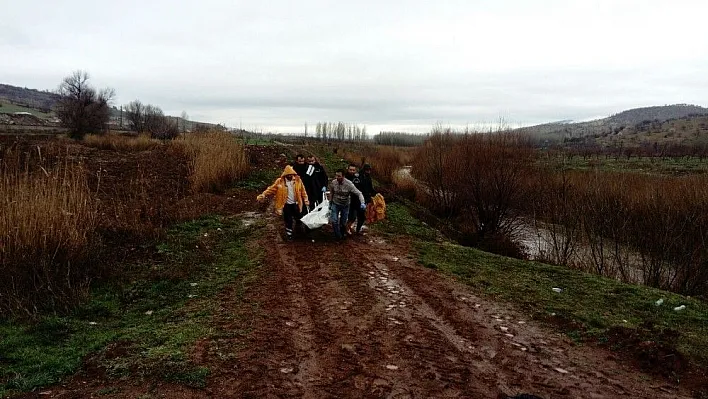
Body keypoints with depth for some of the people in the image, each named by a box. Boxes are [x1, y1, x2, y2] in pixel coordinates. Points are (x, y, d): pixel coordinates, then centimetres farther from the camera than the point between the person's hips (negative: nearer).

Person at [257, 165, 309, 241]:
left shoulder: (297, 180, -5)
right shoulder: (280, 182, -10)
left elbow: (303, 191, 1)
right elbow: (271, 189, -10)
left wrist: (306, 200, -2)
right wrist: (263, 195, -20)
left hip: (295, 204, 2)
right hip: (286, 204, -1)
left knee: (299, 218, 11)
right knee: (288, 220, 7)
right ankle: (289, 234, 25)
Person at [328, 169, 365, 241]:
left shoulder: (349, 184, -26)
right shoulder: (333, 183, -17)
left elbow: (359, 193, -23)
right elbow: (331, 194, 2)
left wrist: (362, 203, -38)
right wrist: (330, 203, 11)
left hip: (345, 205, -1)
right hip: (335, 204, 1)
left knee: (343, 222, 10)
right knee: (334, 221, -11)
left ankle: (343, 234, 39)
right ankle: (338, 236, 9)